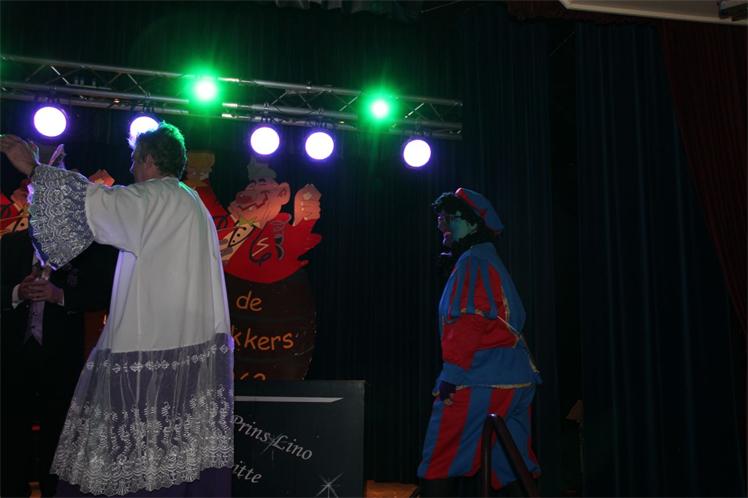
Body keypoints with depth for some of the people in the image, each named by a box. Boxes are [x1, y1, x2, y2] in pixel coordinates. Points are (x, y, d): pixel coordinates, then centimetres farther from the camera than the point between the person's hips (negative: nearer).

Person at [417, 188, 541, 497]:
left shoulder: (472, 262, -6)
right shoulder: (491, 262, 23)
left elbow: (468, 322, -18)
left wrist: (451, 374, -19)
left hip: (480, 382, -10)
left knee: (438, 470, -6)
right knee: (515, 470, 12)